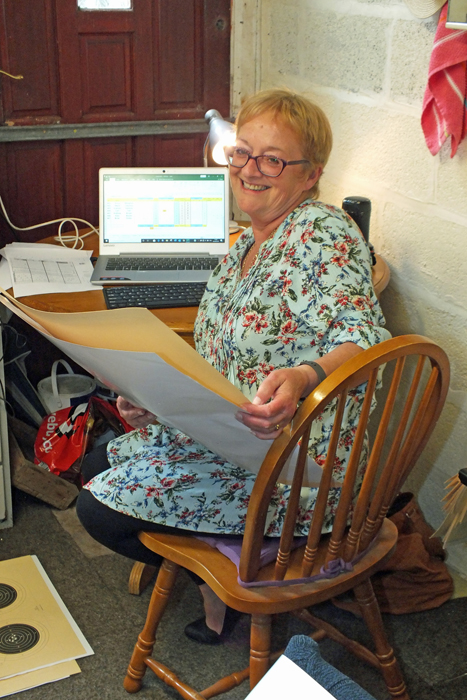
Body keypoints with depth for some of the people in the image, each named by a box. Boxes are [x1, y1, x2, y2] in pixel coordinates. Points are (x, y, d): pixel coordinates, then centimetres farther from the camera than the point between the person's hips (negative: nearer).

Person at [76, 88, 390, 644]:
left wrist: (301, 380, -50)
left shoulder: (323, 232, -17)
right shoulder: (249, 242, 11)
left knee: (101, 510, -12)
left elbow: (361, 335, -29)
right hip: (221, 431, 10)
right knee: (98, 466, 17)